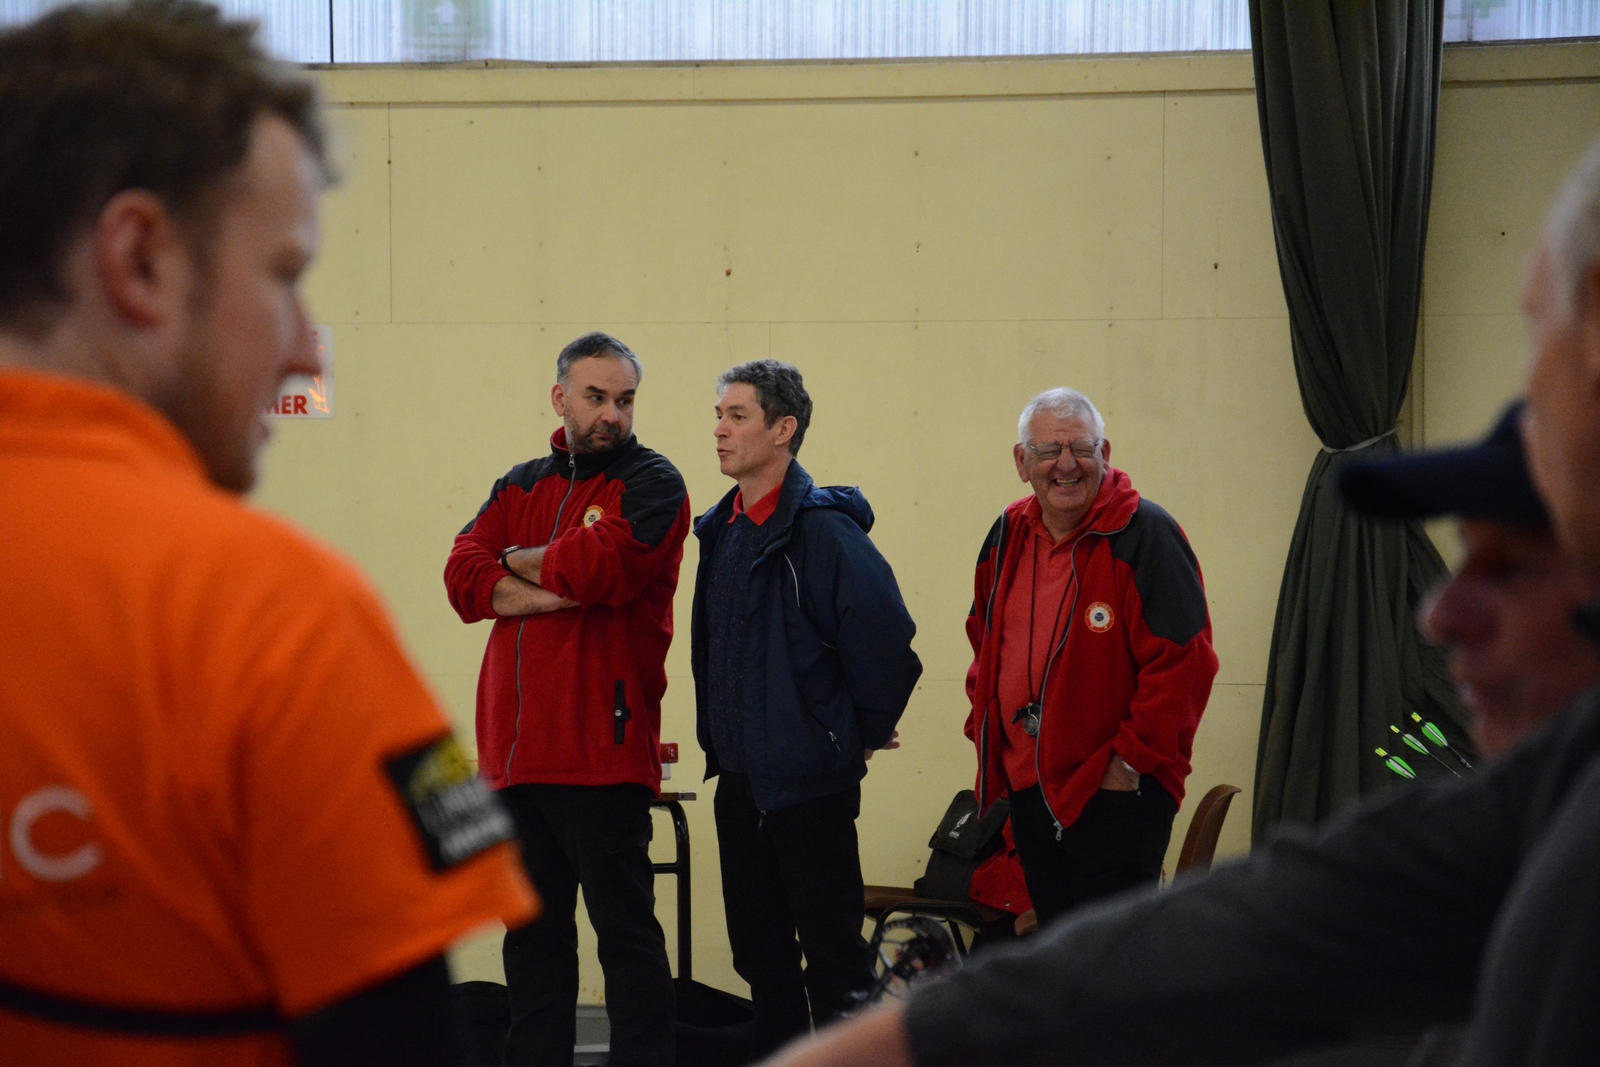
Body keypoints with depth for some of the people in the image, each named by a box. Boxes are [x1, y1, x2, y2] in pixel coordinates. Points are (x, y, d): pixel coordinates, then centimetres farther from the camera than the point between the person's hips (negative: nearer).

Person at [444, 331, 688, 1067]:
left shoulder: (651, 483, 0)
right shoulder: (521, 486, 17)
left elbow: (600, 563, -18)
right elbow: (463, 576, 2)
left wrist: (521, 562, 1)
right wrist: (554, 588, -13)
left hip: (603, 752, -6)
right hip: (517, 751, 6)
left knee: (625, 928, -2)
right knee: (533, 931, 13)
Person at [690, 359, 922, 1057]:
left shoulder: (824, 529, -15)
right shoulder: (723, 532, 11)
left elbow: (887, 640, -19)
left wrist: (862, 733, -9)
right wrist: (717, 737, 16)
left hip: (811, 783, -8)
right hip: (739, 780, 8)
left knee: (832, 960, -2)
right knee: (760, 954, 14)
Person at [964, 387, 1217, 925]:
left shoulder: (1143, 534, -13)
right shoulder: (1007, 536, 9)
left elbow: (1183, 660, -17)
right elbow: (985, 644, 24)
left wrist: (1133, 759, -16)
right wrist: (985, 729, 14)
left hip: (1117, 794, -7)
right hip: (1029, 790, 7)